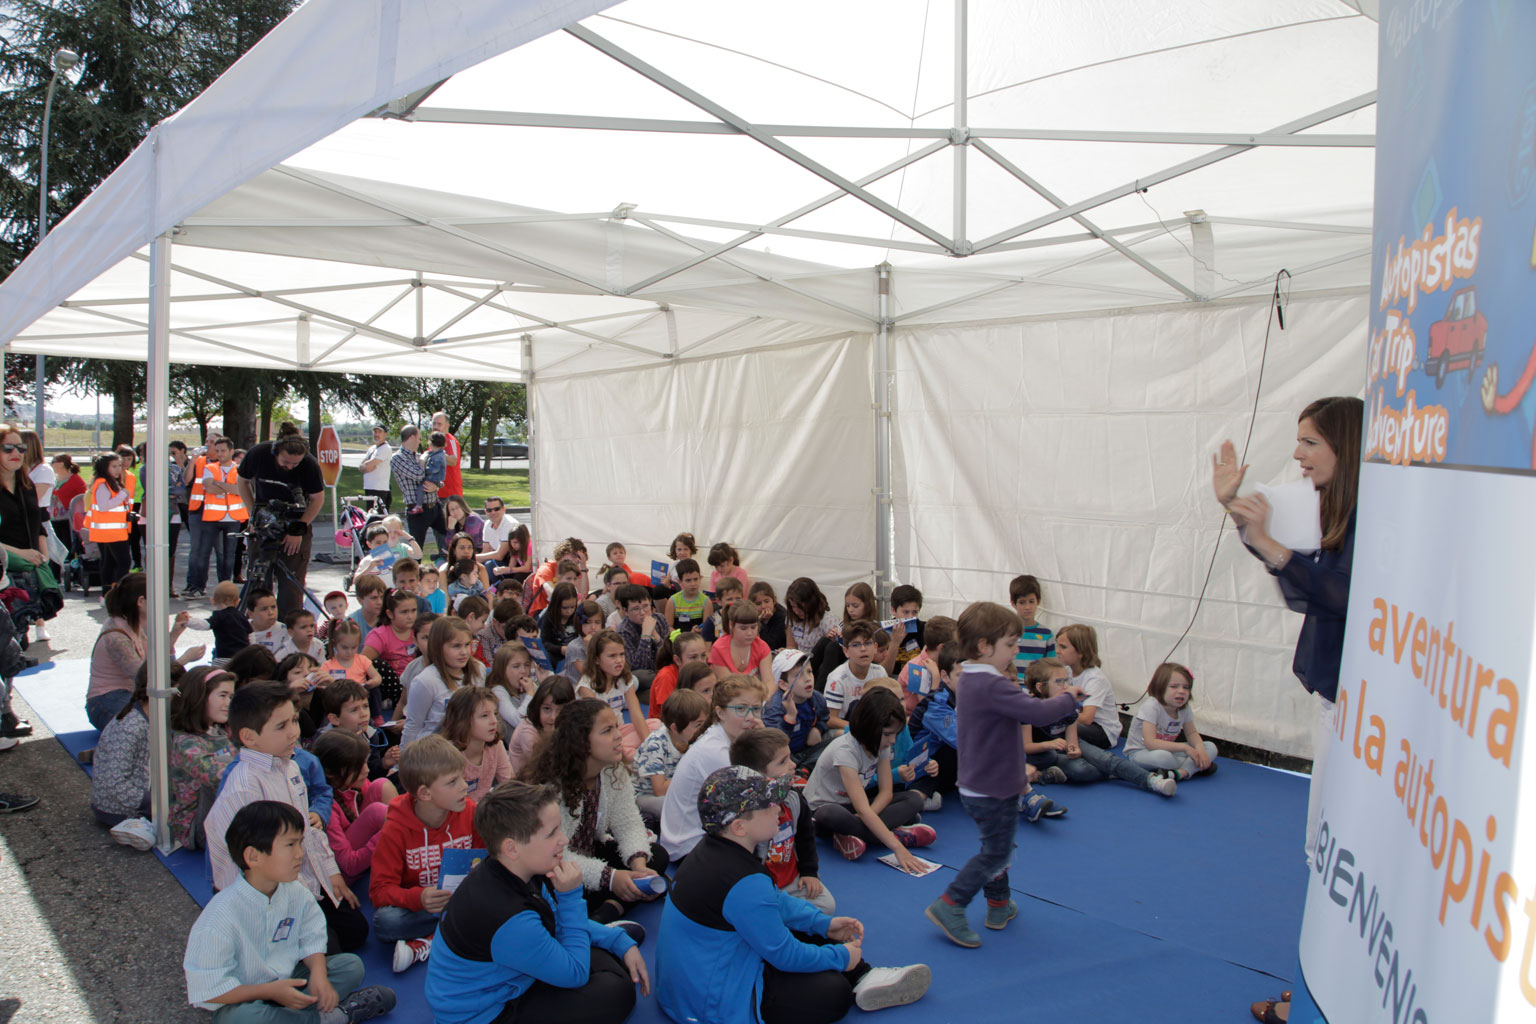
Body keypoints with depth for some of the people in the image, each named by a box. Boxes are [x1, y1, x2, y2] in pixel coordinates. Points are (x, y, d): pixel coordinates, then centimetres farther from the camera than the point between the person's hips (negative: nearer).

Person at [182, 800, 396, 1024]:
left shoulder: (295, 892, -6)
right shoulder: (221, 915, -25)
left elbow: (312, 939, 1)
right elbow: (208, 990, -23)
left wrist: (319, 975, -20)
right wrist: (271, 991, -27)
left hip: (288, 980, 6)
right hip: (243, 1000, -6)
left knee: (351, 964, -4)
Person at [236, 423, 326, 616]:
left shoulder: (309, 464, -22)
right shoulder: (258, 454, -17)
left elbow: (318, 499, -8)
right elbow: (243, 482, 3)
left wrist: (298, 530, -12)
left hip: (296, 522, -2)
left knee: (291, 581, -7)